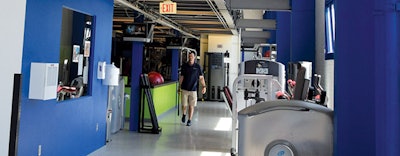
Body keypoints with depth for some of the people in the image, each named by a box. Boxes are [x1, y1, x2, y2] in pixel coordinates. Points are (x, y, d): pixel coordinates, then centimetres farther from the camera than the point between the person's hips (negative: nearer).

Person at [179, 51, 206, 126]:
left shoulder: (197, 66, 0)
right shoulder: (184, 66, 3)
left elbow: (201, 77, 1)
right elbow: (181, 77, 9)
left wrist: (204, 86, -10)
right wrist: (180, 86, 7)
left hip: (193, 90, -1)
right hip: (184, 89, 1)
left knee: (191, 106, 3)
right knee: (184, 105, 3)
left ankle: (189, 120, 16)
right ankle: (184, 115, 33)